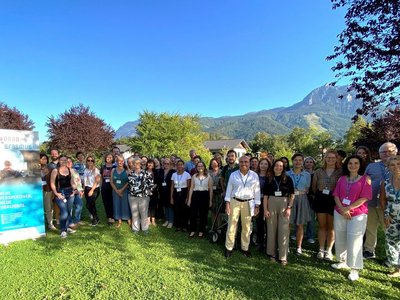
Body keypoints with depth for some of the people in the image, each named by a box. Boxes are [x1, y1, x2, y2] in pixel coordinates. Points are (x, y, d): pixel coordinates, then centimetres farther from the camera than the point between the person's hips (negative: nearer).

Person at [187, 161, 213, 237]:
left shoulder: (208, 177, 1)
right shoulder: (194, 176, 7)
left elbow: (210, 189, 2)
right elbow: (191, 188, 7)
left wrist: (210, 200, 0)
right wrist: (189, 199, 2)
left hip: (205, 196, -1)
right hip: (195, 195, 1)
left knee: (203, 214, 6)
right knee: (193, 213, 2)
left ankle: (201, 231, 21)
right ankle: (192, 230, 18)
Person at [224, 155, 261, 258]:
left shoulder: (254, 175, 2)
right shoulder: (233, 175, 1)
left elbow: (257, 191, 4)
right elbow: (229, 190, 3)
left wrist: (257, 206, 2)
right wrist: (227, 204, -2)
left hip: (248, 203, 1)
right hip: (234, 202, 0)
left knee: (247, 227, 9)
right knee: (231, 226, 1)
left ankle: (245, 248, 25)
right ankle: (229, 248, 14)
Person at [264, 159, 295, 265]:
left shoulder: (288, 179, 1)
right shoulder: (269, 179, 3)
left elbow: (292, 195, 3)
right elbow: (265, 196, 4)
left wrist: (289, 207, -6)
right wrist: (265, 209, -3)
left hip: (284, 204, -1)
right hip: (271, 204, 1)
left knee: (283, 230, 1)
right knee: (271, 229, 8)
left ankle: (283, 256, 11)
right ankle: (272, 253, 21)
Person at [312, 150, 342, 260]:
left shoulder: (341, 172, -4)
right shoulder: (318, 172, 5)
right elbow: (314, 187, 13)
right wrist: (320, 195, 12)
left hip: (334, 200, -2)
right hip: (320, 200, 2)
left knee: (331, 226, 8)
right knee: (322, 225, 9)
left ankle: (329, 250, 20)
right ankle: (321, 249, 18)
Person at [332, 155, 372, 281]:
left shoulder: (365, 179, -3)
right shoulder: (341, 179, 8)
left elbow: (364, 198, -10)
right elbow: (336, 195, 3)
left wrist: (348, 208, -13)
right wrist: (342, 209, -12)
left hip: (357, 214, -4)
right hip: (340, 213, 5)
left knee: (354, 241, -4)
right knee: (340, 239, 12)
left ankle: (355, 269, 9)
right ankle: (343, 261, 31)